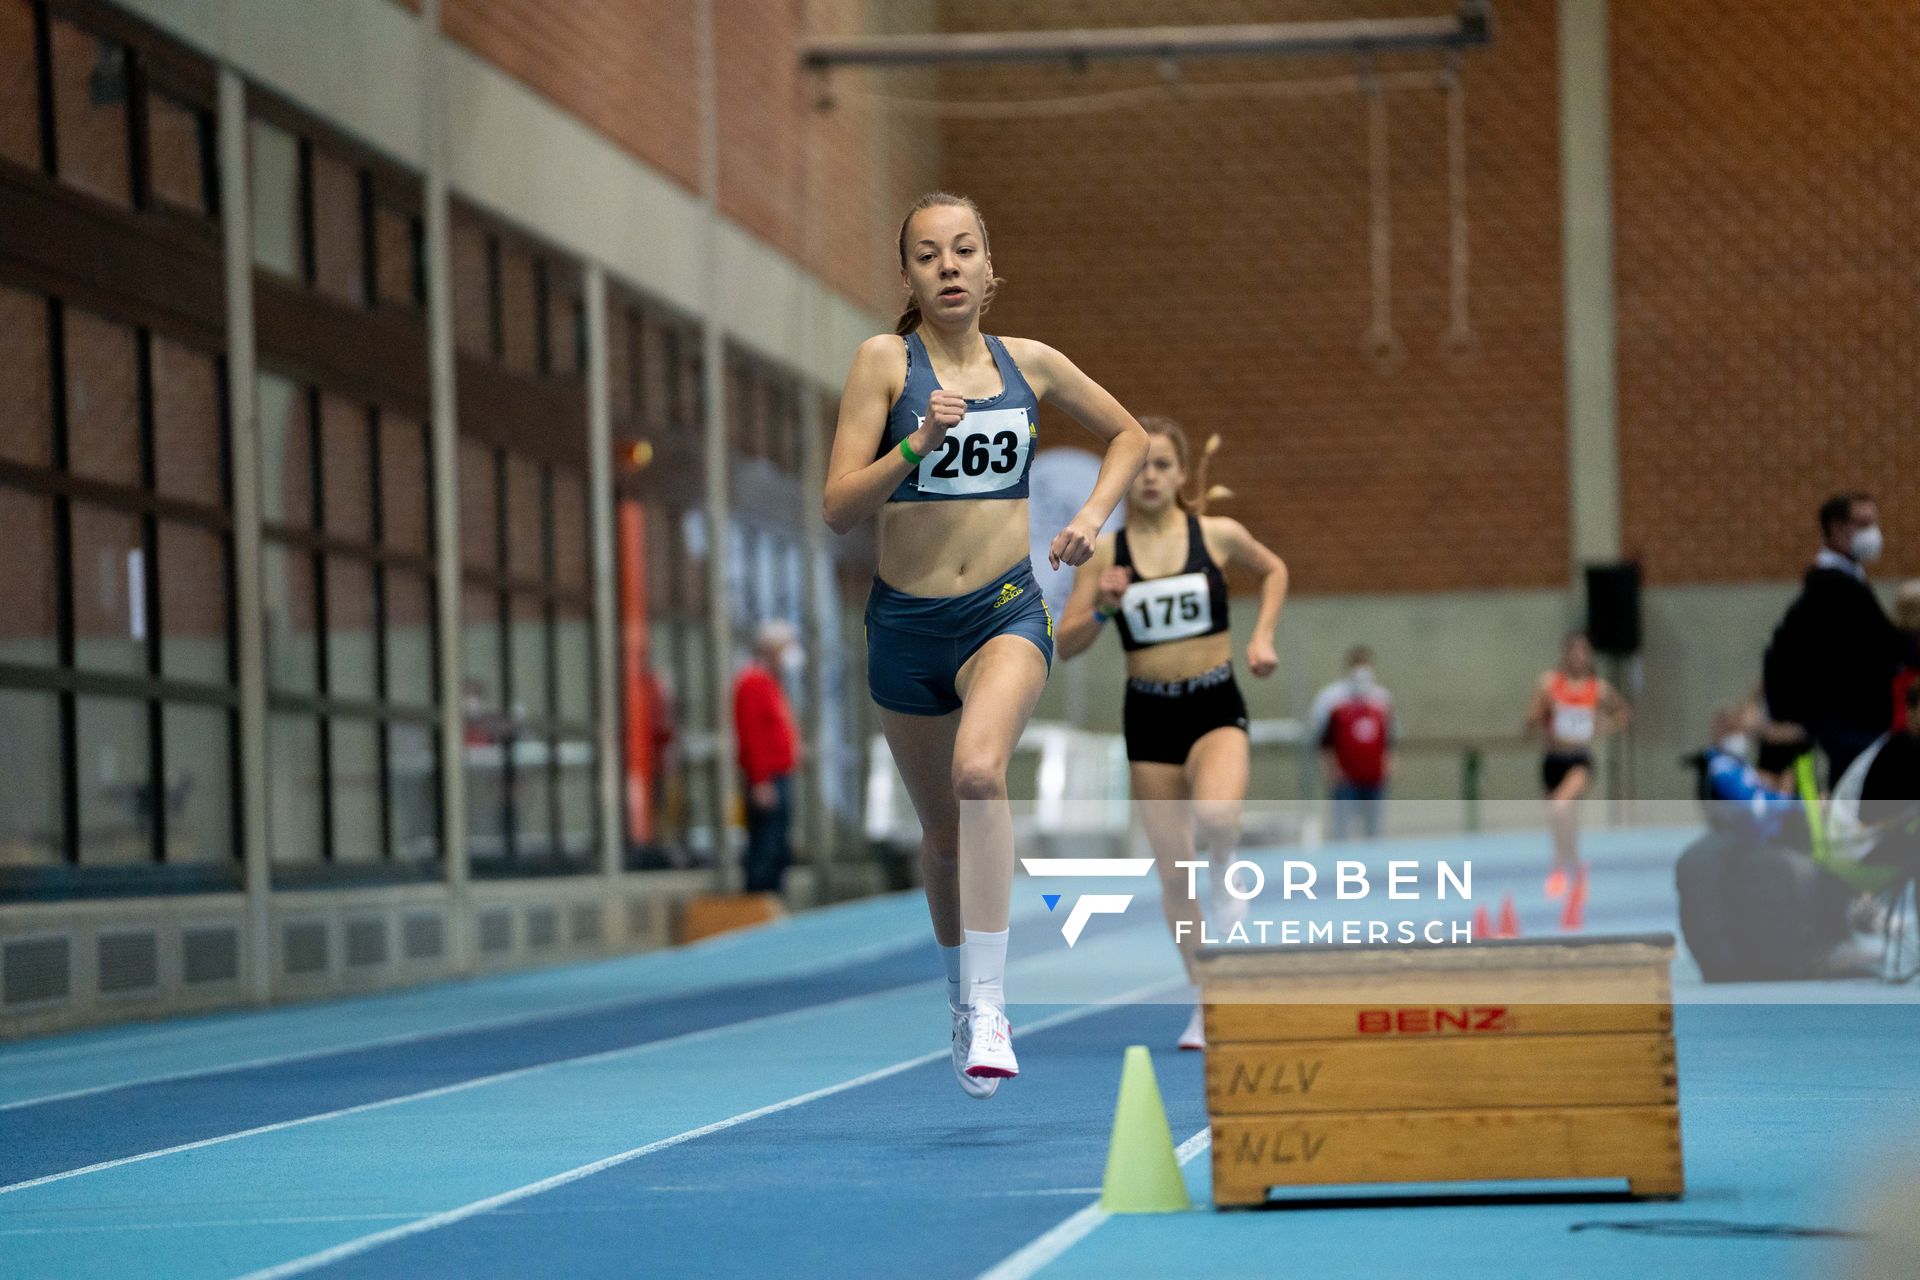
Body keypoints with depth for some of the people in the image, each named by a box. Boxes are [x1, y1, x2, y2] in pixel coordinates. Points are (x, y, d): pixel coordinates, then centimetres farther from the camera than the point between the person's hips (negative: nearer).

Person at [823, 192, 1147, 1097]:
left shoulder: (1030, 363, 3)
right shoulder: (885, 361, -3)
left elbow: (1127, 434, 21)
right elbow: (838, 507, -10)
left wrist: (1092, 514, 4)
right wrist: (917, 443, -24)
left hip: (1006, 611, -1)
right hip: (907, 620, 1)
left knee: (980, 769, -30)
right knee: (942, 831, 13)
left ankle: (989, 1008, -32)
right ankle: (960, 998, 40)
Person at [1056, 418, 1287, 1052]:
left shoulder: (1218, 535, -2)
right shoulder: (1104, 553, -2)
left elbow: (1273, 571, 18)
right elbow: (1066, 643, -2)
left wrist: (1262, 635, 5)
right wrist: (1102, 608, -20)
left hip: (1216, 706, -2)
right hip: (1149, 713, 2)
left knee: (1216, 814, -33)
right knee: (1171, 870, 3)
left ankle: (1226, 876, 3)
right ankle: (1204, 1004, 17)